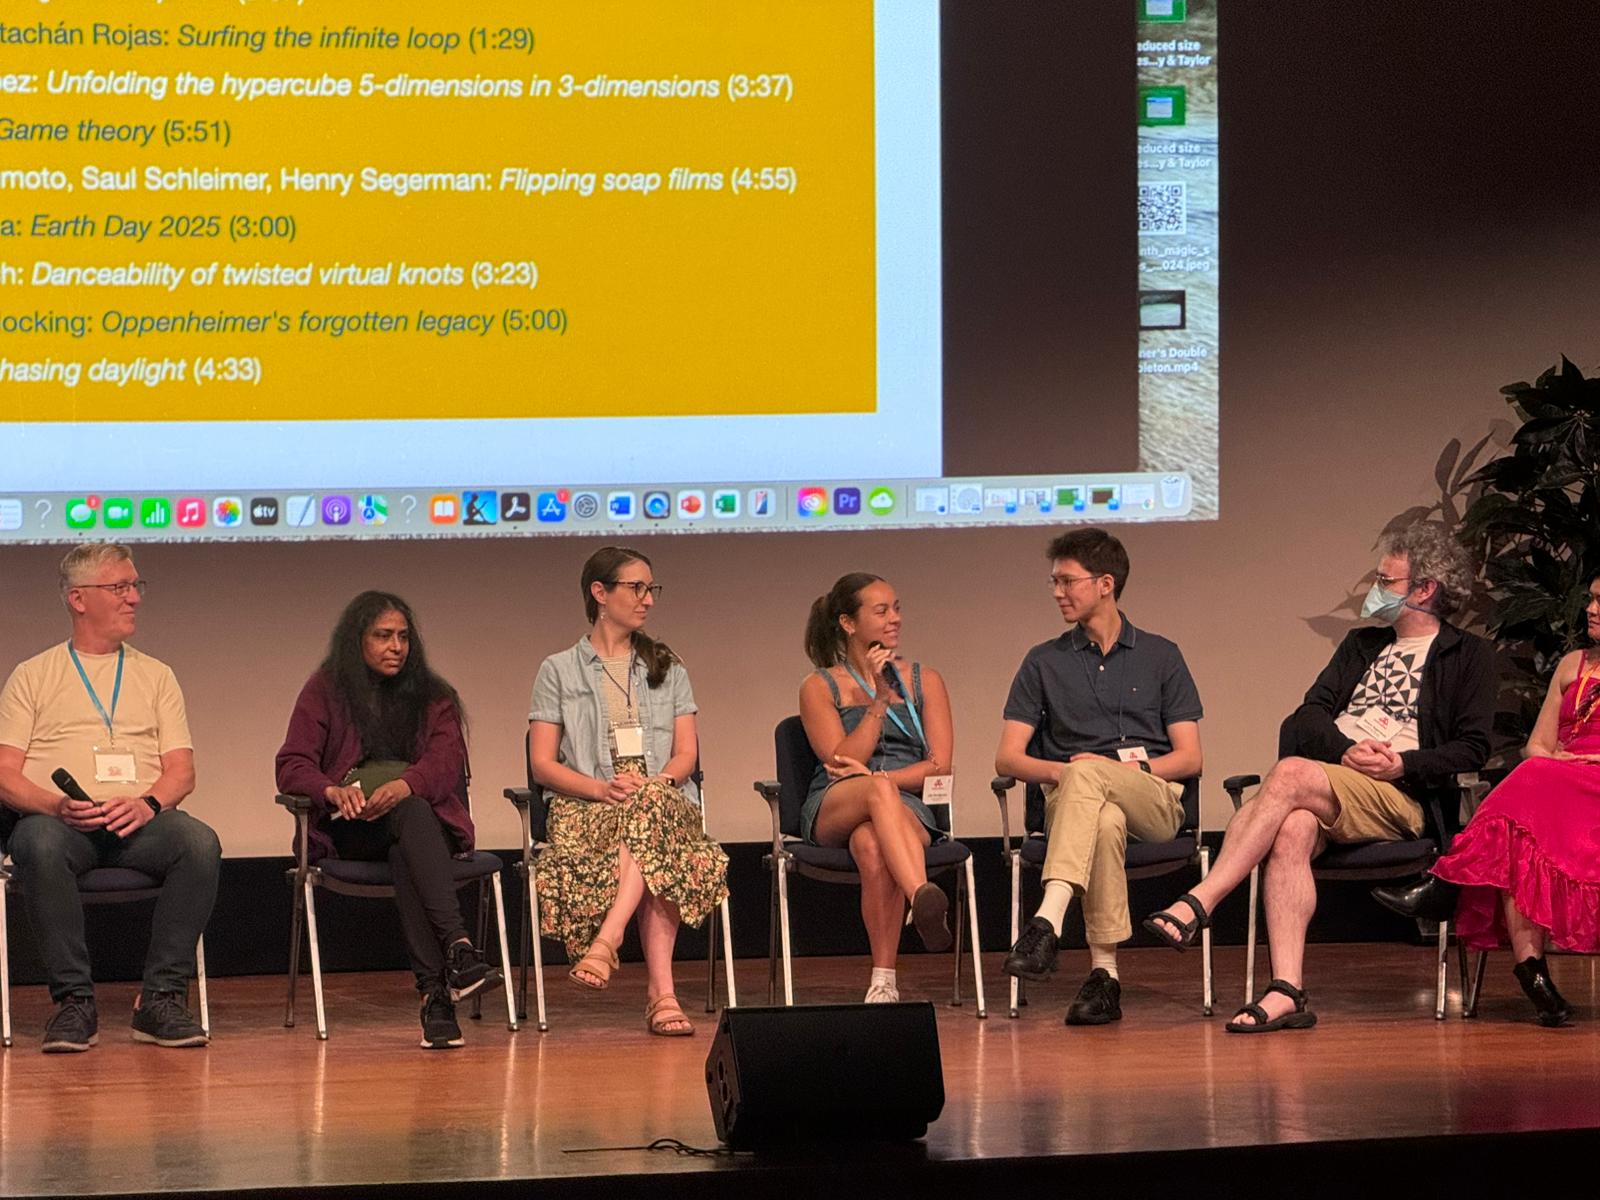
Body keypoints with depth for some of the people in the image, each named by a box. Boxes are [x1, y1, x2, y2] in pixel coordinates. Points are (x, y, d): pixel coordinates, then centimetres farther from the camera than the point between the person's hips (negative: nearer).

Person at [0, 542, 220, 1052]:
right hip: (61, 819, -2)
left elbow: (181, 770, 12)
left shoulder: (155, 676, 22)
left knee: (201, 842, -31)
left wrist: (148, 804, -12)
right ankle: (74, 1000, -30)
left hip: (140, 819, 2)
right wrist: (58, 805, -16)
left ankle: (162, 999, -26)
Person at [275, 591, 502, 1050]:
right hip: (348, 830, -2)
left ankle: (435, 992, -50)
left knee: (406, 857, -37)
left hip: (426, 819, 2)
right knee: (412, 814, -36)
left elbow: (447, 761, -4)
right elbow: (291, 767, -2)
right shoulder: (324, 692, 11)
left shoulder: (433, 697, 15)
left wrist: (405, 785, -28)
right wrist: (334, 791, -26)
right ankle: (458, 948, -54)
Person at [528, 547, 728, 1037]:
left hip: (667, 800, 2)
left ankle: (604, 942, -51)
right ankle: (661, 991, -47)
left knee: (651, 808, -39)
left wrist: (653, 784, -11)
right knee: (656, 855, -38)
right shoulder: (559, 671, 14)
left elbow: (687, 753, 12)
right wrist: (601, 788, -14)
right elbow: (543, 764, 5)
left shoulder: (668, 670, 23)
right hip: (586, 809, -2)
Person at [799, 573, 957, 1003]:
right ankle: (924, 899, -63)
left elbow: (940, 765, 6)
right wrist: (880, 699, -8)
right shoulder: (820, 688, 11)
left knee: (871, 845, -38)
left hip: (907, 808, 1)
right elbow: (841, 762, -3)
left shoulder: (924, 681, 17)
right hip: (833, 811, -1)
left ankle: (884, 981, -44)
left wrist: (879, 777, -10)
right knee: (878, 791, -39)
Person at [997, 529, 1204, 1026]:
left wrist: (1126, 768, -9)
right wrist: (1060, 772, -12)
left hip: (1154, 800, -1)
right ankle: (1104, 974, -44)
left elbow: (1190, 757, 9)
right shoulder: (1044, 663, 19)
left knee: (1088, 773, -38)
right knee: (1106, 823, -40)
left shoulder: (1160, 657, 16)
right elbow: (1007, 758, 10)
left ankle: (1047, 924, -52)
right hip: (1072, 800, 1)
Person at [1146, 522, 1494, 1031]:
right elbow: (1308, 718, 17)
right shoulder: (1362, 644, 30)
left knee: (1290, 774, -33)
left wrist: (1402, 764, -12)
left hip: (1398, 796, -5)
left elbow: (1472, 749, 1)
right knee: (1292, 830, -33)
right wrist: (1346, 751, -4)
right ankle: (1287, 992, -44)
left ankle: (1198, 903, -38)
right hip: (1330, 773, 5)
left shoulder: (1469, 656, 13)